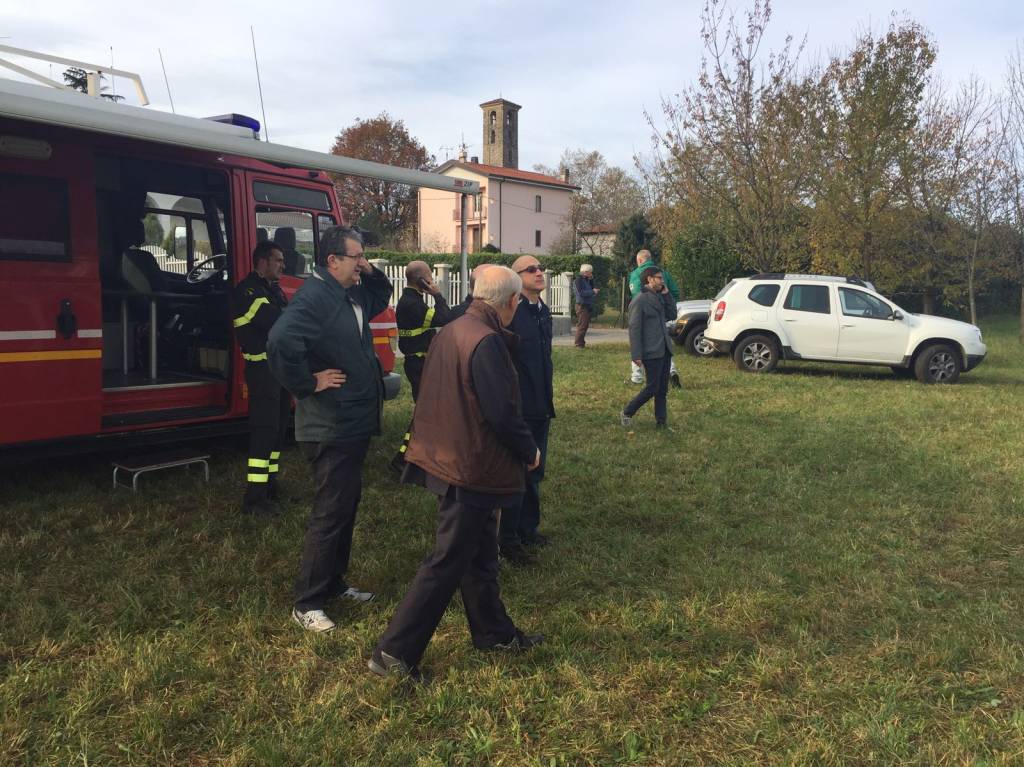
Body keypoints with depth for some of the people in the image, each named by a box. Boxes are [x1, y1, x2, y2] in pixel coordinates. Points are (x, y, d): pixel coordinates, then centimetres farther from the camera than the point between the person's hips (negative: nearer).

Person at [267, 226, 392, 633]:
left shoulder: (351, 295, 10)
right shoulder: (313, 297, -20)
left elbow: (382, 297, 30)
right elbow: (281, 342, -35)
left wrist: (371, 273, 9)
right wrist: (309, 382, -23)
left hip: (354, 424, 10)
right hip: (331, 427, -10)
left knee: (346, 506, 19)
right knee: (330, 512, -2)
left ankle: (334, 583, 34)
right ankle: (307, 604, 11)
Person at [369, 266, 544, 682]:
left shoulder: (450, 332, 7)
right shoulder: (487, 341, -22)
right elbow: (503, 413, -24)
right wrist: (530, 451, -7)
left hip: (446, 457, 10)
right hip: (474, 468, -10)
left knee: (479, 554, 21)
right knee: (447, 562, 1)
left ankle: (494, 632, 36)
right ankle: (394, 651, 8)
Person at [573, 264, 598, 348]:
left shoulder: (586, 280, 17)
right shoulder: (579, 280, -10)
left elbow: (591, 289, 19)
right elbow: (581, 293, -20)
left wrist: (591, 280, 7)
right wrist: (593, 291, -14)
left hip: (588, 306, 9)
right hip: (582, 305, -9)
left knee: (585, 325, 11)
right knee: (582, 325, -10)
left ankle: (581, 343, 17)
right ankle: (579, 344, -7)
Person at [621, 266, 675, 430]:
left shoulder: (658, 297, 14)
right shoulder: (639, 301, -10)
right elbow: (634, 329, -14)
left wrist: (666, 293, 9)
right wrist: (636, 355, -19)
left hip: (664, 350, 8)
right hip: (652, 352, -8)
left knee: (662, 389, 9)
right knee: (652, 388, -4)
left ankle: (661, 421, 16)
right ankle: (626, 413, 11)